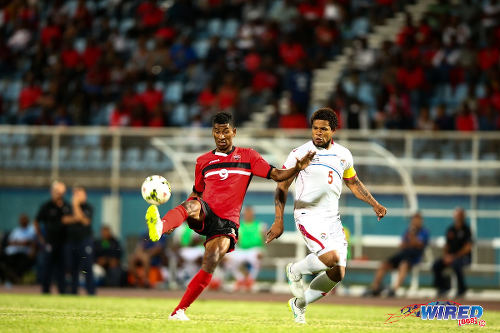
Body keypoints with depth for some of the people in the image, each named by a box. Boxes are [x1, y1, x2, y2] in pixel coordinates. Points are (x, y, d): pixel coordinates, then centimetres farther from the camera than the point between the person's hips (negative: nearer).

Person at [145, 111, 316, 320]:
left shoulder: (247, 156, 13)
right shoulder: (203, 161, 18)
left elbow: (277, 175, 6)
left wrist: (297, 168, -14)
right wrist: (178, 218, 12)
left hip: (227, 222, -1)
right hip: (204, 215, 1)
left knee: (209, 265, -21)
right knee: (191, 205, -36)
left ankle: (180, 310, -14)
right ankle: (160, 227, -67)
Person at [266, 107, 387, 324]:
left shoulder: (343, 155, 8)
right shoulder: (300, 153, -6)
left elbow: (353, 183, 24)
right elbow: (282, 187, -1)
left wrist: (374, 204, 14)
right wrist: (278, 221, -7)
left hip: (332, 219, 6)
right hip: (308, 215, -6)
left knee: (338, 273, -1)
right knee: (331, 257, -27)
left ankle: (299, 304, 20)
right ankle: (295, 272, 3)